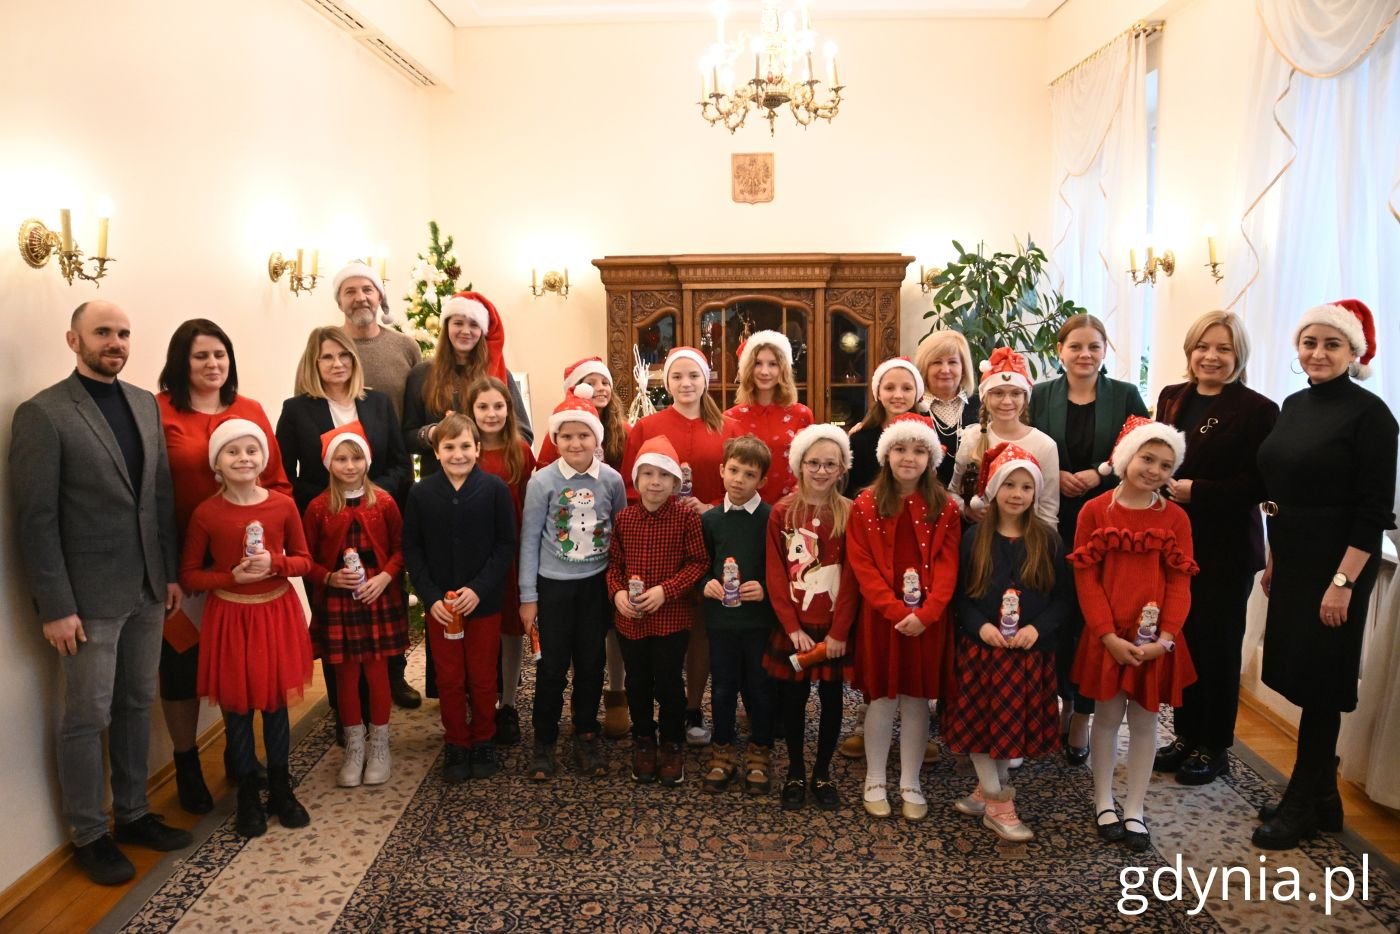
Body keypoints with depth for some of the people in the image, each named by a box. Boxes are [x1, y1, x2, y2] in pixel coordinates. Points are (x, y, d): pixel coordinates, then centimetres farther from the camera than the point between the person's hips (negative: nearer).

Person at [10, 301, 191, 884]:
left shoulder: (146, 404, 8)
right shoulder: (42, 414, -10)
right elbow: (35, 520, -12)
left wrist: (171, 572, 8)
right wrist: (55, 607, -14)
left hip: (146, 590, 6)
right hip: (88, 596, -5)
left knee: (137, 706, 16)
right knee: (86, 718, 7)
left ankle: (132, 814, 31)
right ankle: (88, 836, 23)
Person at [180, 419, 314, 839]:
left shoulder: (283, 505, -5)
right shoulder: (206, 514, -9)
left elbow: (304, 560, 3)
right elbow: (189, 575, -2)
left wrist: (274, 563, -17)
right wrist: (233, 576, -17)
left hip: (277, 612, 1)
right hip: (230, 617, -1)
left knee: (276, 703, 13)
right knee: (237, 708, 9)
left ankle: (281, 790, 28)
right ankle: (247, 796, 25)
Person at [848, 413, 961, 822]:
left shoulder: (944, 508, 1)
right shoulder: (865, 505, -2)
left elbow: (947, 567, -4)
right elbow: (862, 566, -7)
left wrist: (924, 613, -17)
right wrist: (895, 609, -16)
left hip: (928, 619, 1)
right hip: (880, 616, -1)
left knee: (917, 699, 9)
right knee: (882, 698, 7)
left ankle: (910, 784, 22)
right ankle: (874, 781, 22)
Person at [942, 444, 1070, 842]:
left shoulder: (1048, 540, 1)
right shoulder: (974, 538, -1)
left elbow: (1063, 596, 2)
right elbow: (958, 594, 1)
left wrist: (1037, 628, -13)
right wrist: (980, 626, -15)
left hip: (1031, 652, 1)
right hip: (980, 648, -1)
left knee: (1016, 723, 9)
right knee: (981, 722, 2)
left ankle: (988, 791, 29)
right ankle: (997, 803, 17)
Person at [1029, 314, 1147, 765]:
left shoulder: (1125, 396, 2)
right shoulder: (1040, 396, 4)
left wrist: (1100, 475, -14)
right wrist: (1054, 477, -12)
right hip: (1053, 522, 1)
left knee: (1093, 617, 0)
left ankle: (1081, 717, 14)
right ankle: (1063, 701, 27)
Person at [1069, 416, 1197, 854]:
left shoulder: (1175, 517, 0)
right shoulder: (1095, 511, -5)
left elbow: (1180, 583, -2)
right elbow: (1085, 577, -7)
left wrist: (1165, 638, -13)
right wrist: (1108, 634, -14)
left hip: (1155, 641, 2)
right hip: (1106, 637, -1)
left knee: (1144, 720, 10)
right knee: (1107, 717, 10)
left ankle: (1135, 810, 23)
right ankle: (1104, 803, 25)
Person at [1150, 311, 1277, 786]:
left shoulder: (1258, 410, -9)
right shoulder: (1172, 399, 8)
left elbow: (1259, 484, -14)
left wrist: (1195, 491, -19)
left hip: (1226, 550, -4)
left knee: (1217, 645, 6)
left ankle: (1215, 748, 21)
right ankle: (1186, 735, 26)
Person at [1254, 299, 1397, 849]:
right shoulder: (1294, 406, 9)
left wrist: (1343, 581, -19)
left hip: (1335, 565, -7)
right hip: (1293, 561, 7)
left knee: (1318, 682, 2)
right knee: (1301, 676, 13)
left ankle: (1304, 804, 16)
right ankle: (1319, 797, 27)